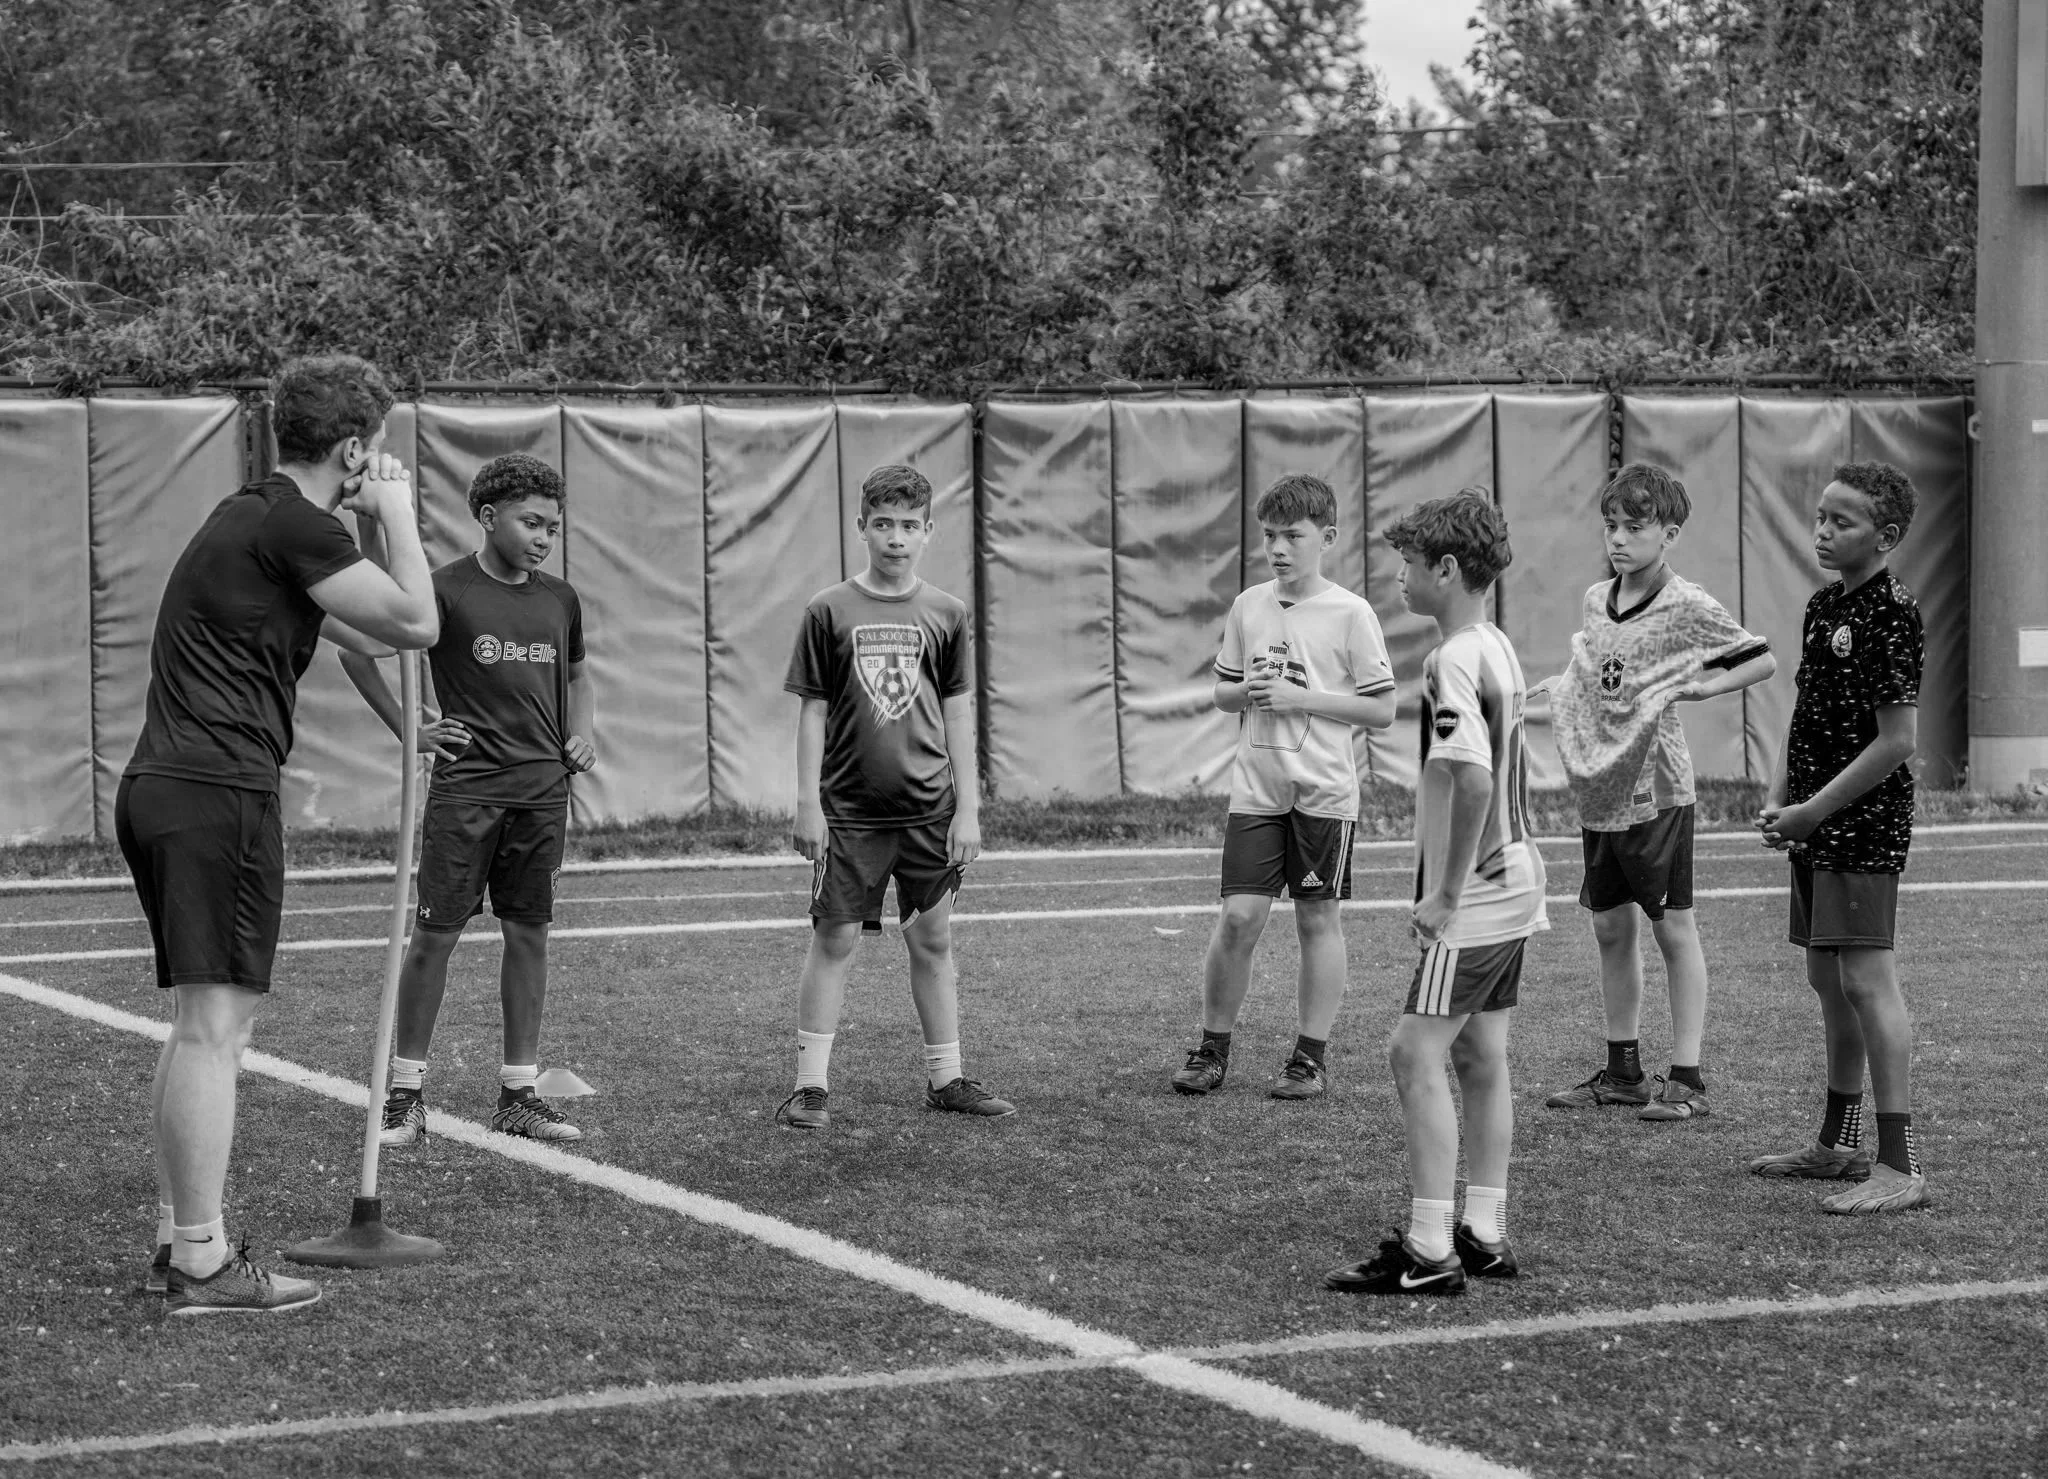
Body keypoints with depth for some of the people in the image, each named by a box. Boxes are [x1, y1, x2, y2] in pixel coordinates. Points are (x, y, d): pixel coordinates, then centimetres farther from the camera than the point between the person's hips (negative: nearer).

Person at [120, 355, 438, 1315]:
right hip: (219, 793, -10)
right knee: (214, 1023, -8)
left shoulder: (249, 516, 21)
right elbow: (414, 621, -13)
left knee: (203, 1025, 16)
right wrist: (396, 512, 0)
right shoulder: (292, 527, -10)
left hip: (159, 790, 10)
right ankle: (201, 1265, -7)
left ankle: (176, 1240, 20)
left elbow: (368, 632, 31)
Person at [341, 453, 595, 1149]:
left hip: (543, 791, 5)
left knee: (529, 935, 7)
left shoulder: (560, 599, 10)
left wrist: (581, 732, 10)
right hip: (465, 787, -5)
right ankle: (406, 1095, 4)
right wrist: (407, 730, -5)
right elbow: (356, 649, -3)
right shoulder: (446, 590, -7)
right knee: (435, 933, -4)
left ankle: (518, 1094, 14)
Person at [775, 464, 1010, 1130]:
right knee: (834, 940, 0)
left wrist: (968, 808, 3)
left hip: (928, 808, 2)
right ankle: (810, 1084, 4)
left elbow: (957, 715, 7)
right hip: (849, 812, -2)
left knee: (933, 941, 8)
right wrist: (808, 803, -4)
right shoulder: (829, 611, -1)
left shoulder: (945, 614, 5)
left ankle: (946, 1077, 17)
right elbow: (812, 712, 1)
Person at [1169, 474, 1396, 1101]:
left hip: (1324, 790, -2)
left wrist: (1301, 698, -14)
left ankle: (1311, 1057, 13)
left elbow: (1381, 710, -5)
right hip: (1256, 787, 3)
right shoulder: (1248, 607, 7)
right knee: (1239, 915, -5)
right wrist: (1247, 692, -7)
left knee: (1317, 919, 4)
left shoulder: (1350, 614, -5)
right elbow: (1222, 692, 16)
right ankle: (1211, 1050, 8)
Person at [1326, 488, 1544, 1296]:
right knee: (1480, 1055, 13)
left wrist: (1445, 893, -22)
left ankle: (1429, 1251, -9)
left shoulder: (1452, 662, -18)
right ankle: (1484, 1235, 19)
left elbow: (1473, 780, -28)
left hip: (1472, 900, -10)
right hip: (1512, 882, 10)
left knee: (1416, 1053, -8)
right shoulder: (1498, 649, 12)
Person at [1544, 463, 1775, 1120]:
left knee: (1672, 926, -1)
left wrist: (1704, 686, -17)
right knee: (1611, 928, 12)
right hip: (1597, 789, 7)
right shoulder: (1595, 600, 8)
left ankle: (1687, 1078, 2)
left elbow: (1764, 661, -6)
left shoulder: (1688, 608, -10)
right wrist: (1566, 689, 8)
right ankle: (1623, 1070, 22)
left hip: (1656, 788, -6)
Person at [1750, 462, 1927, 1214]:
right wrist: (1777, 799, 6)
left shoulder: (1893, 614, -14)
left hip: (1865, 823, -9)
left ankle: (1899, 1165, -11)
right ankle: (1839, 1143, 28)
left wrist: (1813, 811, -15)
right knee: (1828, 980, 16)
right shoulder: (1822, 605, 12)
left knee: (1867, 978, -11)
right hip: (1816, 824, 9)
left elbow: (1897, 740, -17)